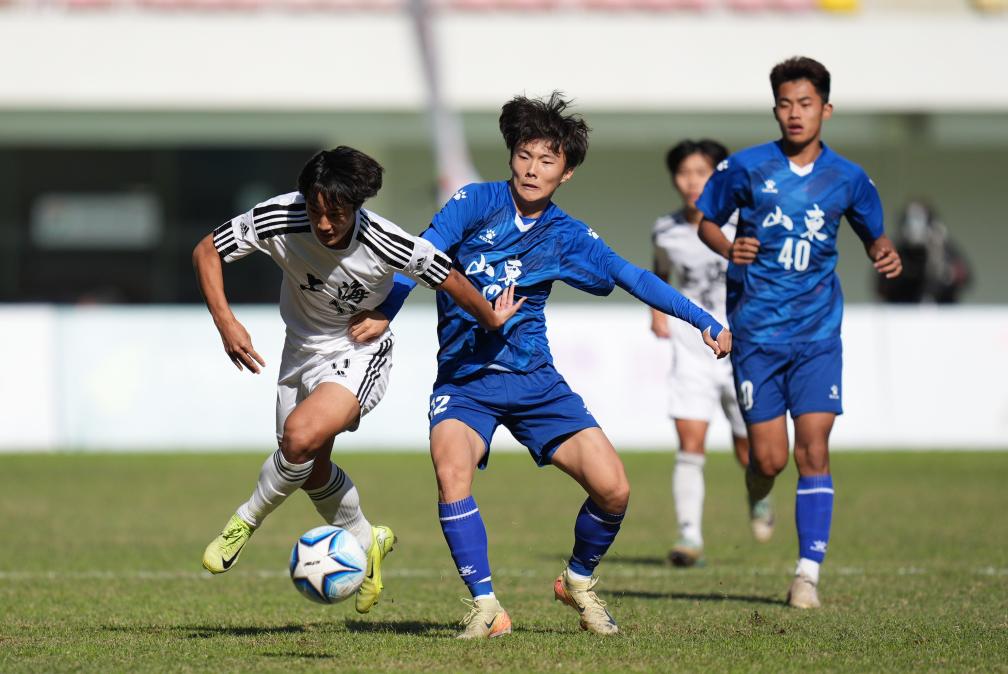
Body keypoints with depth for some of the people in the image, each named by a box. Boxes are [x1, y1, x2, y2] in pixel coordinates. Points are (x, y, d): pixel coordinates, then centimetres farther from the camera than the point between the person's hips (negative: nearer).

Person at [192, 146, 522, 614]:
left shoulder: (387, 244, -29)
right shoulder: (280, 220, -25)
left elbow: (448, 278, -12)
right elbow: (206, 252, -13)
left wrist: (491, 320, 3)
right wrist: (225, 322, -24)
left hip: (359, 352, -4)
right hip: (302, 345, 4)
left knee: (301, 434, -29)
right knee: (312, 469, 11)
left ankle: (246, 521, -5)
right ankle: (366, 543, 39)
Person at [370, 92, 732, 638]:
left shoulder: (566, 238, 6)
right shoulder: (476, 203, -3)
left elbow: (634, 278, 7)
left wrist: (705, 322, 1)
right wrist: (383, 314, -26)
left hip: (535, 382, 3)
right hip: (464, 382, -2)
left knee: (613, 489, -10)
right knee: (451, 470, -31)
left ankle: (579, 582, 20)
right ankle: (485, 607, -22)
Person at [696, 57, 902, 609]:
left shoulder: (847, 179, 3)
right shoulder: (745, 168, -3)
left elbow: (874, 233, 18)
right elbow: (707, 221, 10)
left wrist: (885, 254, -5)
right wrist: (729, 248, -12)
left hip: (818, 333, 1)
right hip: (756, 330, -1)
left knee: (813, 450, -9)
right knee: (770, 458, -4)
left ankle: (808, 573, -3)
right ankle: (757, 481, 34)